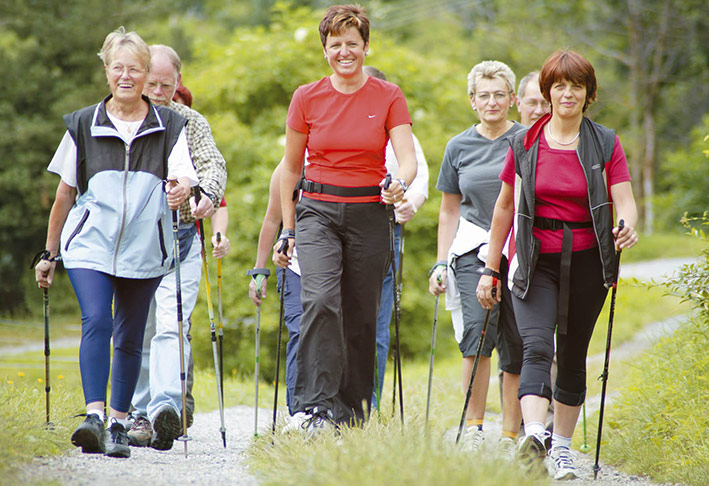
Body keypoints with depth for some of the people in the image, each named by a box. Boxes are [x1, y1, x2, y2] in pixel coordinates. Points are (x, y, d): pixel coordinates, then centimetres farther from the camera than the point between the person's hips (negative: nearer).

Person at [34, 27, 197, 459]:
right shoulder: (84, 125, 7)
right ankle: (94, 416, -28)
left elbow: (182, 176, -4)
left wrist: (181, 187, -30)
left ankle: (118, 425, 16)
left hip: (145, 249, 1)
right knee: (96, 322, -19)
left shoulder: (170, 126, 6)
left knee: (130, 338, 6)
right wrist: (50, 254, 13)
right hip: (90, 244, -1)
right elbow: (65, 193, 12)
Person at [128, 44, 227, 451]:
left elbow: (214, 164, -7)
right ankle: (142, 413, 12)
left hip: (180, 238, -1)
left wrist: (207, 194, -30)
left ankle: (166, 407, -27)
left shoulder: (192, 123, 7)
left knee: (171, 327, -15)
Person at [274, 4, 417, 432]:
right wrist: (287, 231, 10)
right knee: (320, 299, -22)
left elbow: (408, 160, -8)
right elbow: (291, 168, 12)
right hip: (318, 211, 0)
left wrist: (400, 184, -31)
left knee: (361, 315, 3)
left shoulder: (388, 97, 1)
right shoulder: (307, 99, 4)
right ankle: (315, 406, -25)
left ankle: (353, 412, 16)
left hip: (369, 215, 1)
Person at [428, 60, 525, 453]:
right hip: (473, 250, 1)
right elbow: (449, 212, 18)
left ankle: (510, 435, 9)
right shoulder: (459, 147, 11)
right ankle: (473, 427, -15)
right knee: (478, 329, -20)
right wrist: (441, 263, 12)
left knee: (516, 347, -1)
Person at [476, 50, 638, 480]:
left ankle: (562, 447, 20)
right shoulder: (525, 145, 4)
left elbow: (625, 202, -6)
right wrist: (490, 270, 10)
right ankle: (534, 436, -34)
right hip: (536, 261, -1)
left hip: (585, 262, 1)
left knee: (572, 355, 7)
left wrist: (627, 228, -30)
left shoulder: (605, 145, 2)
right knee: (537, 347, -19)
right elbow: (505, 208, 11)